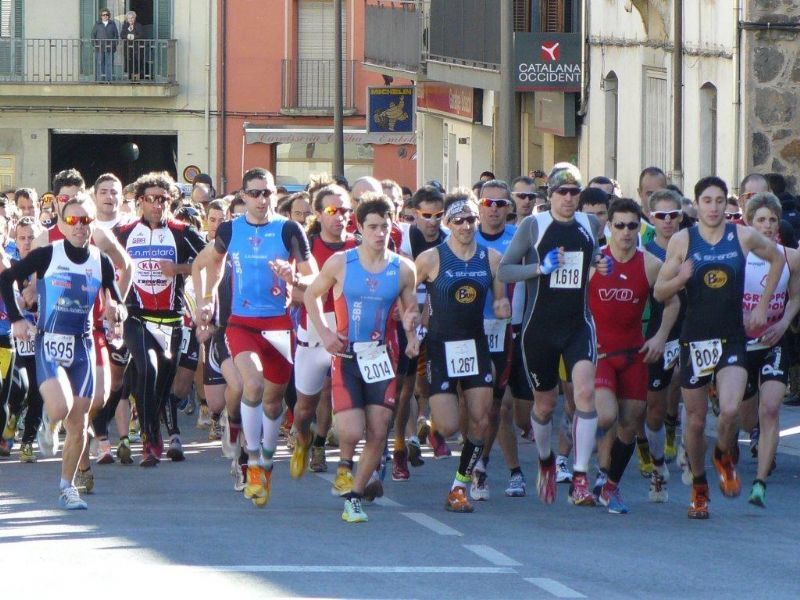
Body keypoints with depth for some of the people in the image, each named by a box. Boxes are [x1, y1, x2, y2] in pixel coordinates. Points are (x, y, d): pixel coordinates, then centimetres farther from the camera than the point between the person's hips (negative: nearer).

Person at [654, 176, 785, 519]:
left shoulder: (744, 237, -2)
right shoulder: (682, 241, -3)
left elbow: (777, 259, 17)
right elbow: (659, 292, 1)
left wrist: (762, 306, 12)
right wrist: (680, 279, -21)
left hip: (732, 338, -1)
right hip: (695, 338, 1)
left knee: (730, 410, -20)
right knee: (695, 418, 7)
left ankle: (725, 456, 13)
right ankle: (699, 488, 26)